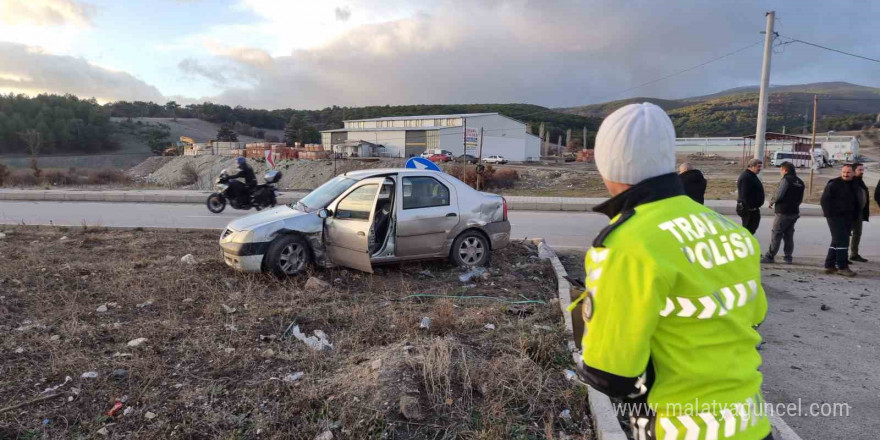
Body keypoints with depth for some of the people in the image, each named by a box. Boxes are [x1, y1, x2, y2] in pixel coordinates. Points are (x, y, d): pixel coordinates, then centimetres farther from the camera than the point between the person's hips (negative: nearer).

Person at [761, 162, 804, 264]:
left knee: (776, 234, -5)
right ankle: (788, 256, 16)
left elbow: (779, 195, -18)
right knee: (789, 235, 14)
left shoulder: (786, 179, -11)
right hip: (795, 212, 8)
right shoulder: (800, 182, 13)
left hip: (783, 212, -8)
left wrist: (771, 202, -2)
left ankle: (769, 256, -5)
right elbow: (800, 199, 16)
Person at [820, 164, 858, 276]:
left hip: (847, 219, 8)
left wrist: (853, 218, 15)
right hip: (836, 217, -8)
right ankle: (842, 267, -8)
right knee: (842, 241, -11)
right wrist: (829, 214, -17)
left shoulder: (853, 186, 14)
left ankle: (829, 265, 19)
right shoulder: (833, 184, -9)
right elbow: (824, 201, -13)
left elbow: (855, 204, 22)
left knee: (837, 241, 12)